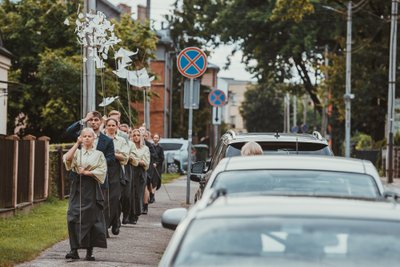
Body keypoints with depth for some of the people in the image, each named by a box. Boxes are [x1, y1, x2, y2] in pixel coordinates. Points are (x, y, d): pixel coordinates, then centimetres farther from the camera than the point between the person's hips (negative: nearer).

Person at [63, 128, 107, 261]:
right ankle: (74, 250, -3)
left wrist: (87, 172, -12)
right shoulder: (77, 152, 9)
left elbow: (102, 171, -3)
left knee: (90, 219, -2)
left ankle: (90, 251, 4)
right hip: (77, 187, 1)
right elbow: (67, 158, -12)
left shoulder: (98, 154, 7)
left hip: (91, 189, -1)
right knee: (74, 218, -6)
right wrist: (77, 144, -15)